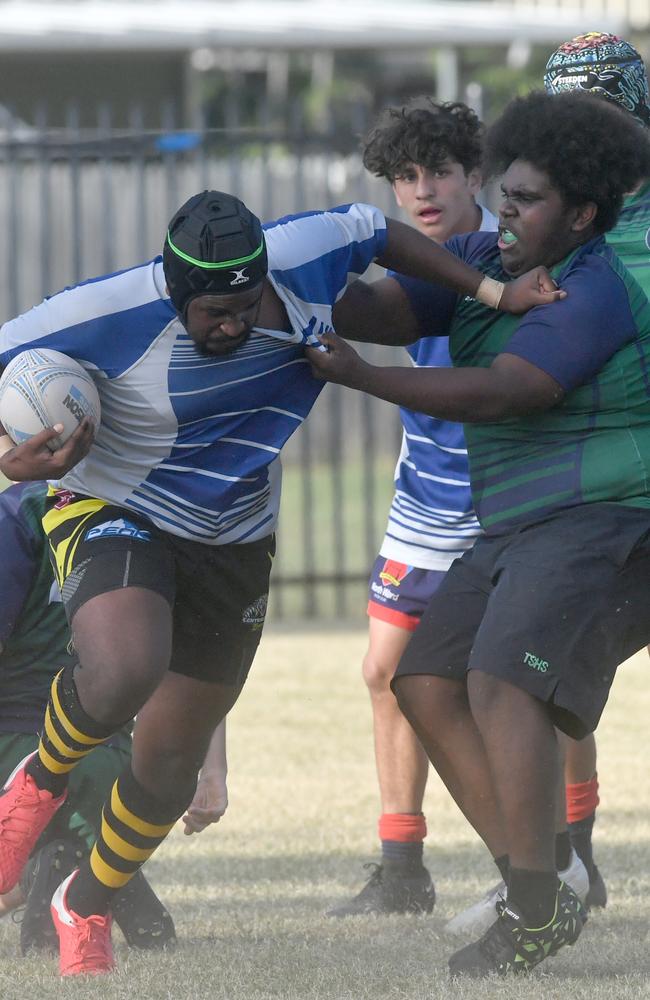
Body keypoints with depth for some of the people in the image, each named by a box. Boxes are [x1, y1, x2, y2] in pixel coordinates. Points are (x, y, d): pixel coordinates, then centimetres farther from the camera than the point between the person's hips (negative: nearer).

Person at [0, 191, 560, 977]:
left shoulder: (299, 259, -16)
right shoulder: (112, 314, -27)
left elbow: (375, 232, 6)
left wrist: (494, 294, 1)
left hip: (233, 546, 4)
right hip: (113, 518, -4)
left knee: (170, 761, 9)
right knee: (124, 672, -37)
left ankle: (85, 908, 37)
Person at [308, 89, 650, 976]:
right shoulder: (484, 262, 10)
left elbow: (498, 395, -24)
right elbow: (382, 307, 1)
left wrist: (359, 377, -26)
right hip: (520, 532, 10)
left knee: (504, 683, -25)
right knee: (429, 686, -1)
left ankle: (534, 912, -21)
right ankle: (539, 897, 0)